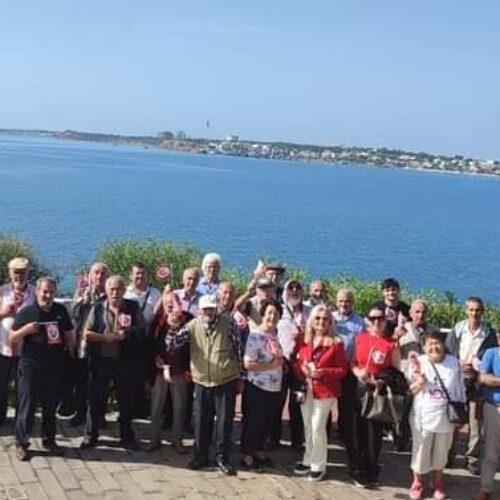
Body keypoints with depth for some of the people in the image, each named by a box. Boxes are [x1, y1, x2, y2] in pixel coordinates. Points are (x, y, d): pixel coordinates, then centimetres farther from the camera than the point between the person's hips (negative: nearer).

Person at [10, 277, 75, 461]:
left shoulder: (61, 311, 6)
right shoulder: (26, 312, -4)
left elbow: (69, 335, 15)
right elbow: (12, 338, -2)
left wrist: (72, 355, 10)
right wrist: (26, 329, -18)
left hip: (55, 367, 4)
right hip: (31, 367, -3)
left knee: (51, 406, 13)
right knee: (27, 405, 1)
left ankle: (49, 440, 27)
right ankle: (21, 443, 12)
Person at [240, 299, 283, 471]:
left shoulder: (275, 333, 5)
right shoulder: (256, 336, -17)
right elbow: (248, 364, -22)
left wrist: (281, 362, 2)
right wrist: (271, 365, -19)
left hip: (274, 388, 7)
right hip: (257, 387, -7)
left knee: (266, 423, 18)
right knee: (253, 423, 6)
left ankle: (258, 451, 34)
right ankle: (246, 455, 21)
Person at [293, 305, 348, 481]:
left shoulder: (336, 343, -8)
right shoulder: (305, 341, 6)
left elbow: (343, 369, -8)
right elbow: (296, 363, 13)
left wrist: (322, 372, -20)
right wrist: (302, 368, -10)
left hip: (325, 391, -5)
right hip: (306, 390, 5)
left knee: (317, 427, -5)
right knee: (308, 427, 13)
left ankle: (318, 465, 7)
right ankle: (308, 460, 26)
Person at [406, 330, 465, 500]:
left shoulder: (454, 362, -2)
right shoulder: (417, 363, -7)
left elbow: (460, 389, 6)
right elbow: (409, 390, -3)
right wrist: (419, 383, -23)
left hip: (446, 416, 2)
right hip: (423, 416, -2)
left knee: (441, 451, 14)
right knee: (420, 450, 5)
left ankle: (438, 482, 34)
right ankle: (417, 482, 27)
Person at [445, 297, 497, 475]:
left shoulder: (489, 333, 0)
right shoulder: (457, 329, 1)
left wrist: (476, 369, -14)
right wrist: (459, 365, -14)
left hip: (477, 383, 0)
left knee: (475, 423, 1)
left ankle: (472, 459, 12)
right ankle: (447, 455, 20)